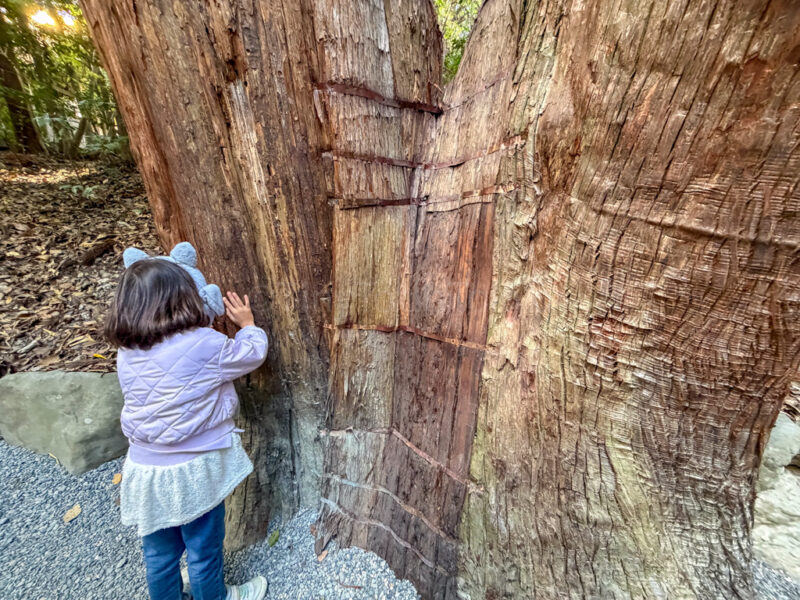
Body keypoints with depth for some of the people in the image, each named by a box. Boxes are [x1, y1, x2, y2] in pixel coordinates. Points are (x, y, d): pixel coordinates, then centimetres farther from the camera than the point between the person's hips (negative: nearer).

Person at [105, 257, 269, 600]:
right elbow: (251, 354, -9)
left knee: (159, 552, 27)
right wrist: (247, 323, 9)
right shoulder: (203, 344, -23)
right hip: (195, 469, -5)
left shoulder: (127, 354, -4)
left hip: (146, 469, 6)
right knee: (203, 549, 20)